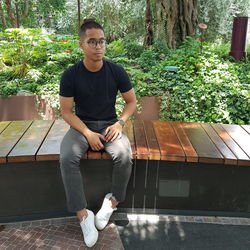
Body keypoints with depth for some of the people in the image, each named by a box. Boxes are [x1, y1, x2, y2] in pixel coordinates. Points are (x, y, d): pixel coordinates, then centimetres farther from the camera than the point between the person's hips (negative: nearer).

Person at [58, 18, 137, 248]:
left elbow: (131, 101, 4)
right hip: (81, 125, 0)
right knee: (67, 159, -30)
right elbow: (66, 112, -6)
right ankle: (83, 214, -16)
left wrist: (120, 123, -13)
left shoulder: (116, 71, -7)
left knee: (124, 156, -29)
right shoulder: (70, 75, -10)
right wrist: (88, 133, -19)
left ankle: (113, 201, -2)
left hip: (109, 124, 1)